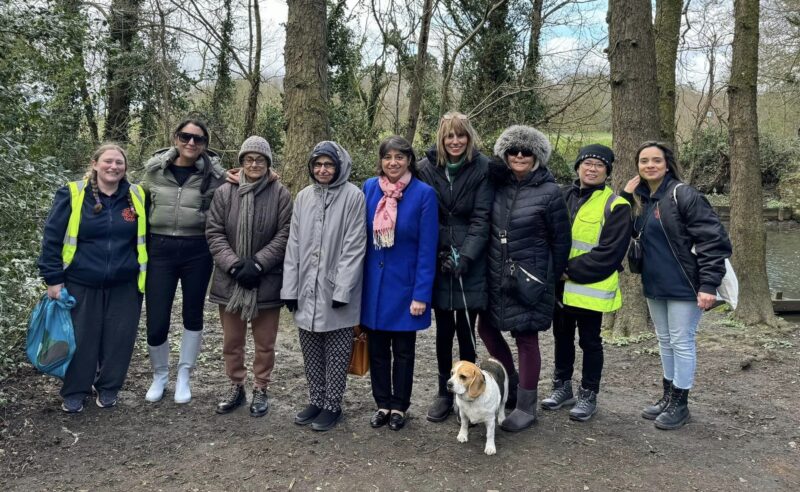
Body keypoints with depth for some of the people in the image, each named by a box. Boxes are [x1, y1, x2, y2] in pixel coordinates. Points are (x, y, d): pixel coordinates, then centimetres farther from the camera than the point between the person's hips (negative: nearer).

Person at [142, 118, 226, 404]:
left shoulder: (214, 174, -5)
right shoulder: (154, 168, 1)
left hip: (197, 251, 0)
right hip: (160, 249, 1)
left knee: (193, 315, 12)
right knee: (156, 323, 1)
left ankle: (184, 377, 31)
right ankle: (159, 375, 28)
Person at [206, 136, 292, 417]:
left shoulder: (281, 194, -5)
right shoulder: (224, 192, 1)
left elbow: (284, 235, -7)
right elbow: (214, 233, -1)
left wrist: (257, 264, -15)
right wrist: (234, 265, -14)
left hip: (267, 281, -2)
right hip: (230, 280, 2)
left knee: (264, 342, 9)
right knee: (232, 340, 15)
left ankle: (261, 389, 27)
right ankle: (235, 386, 33)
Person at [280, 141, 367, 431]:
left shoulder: (353, 196, -8)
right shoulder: (303, 197, 7)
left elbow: (353, 247, -11)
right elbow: (294, 245, 8)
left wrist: (341, 290, -15)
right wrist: (290, 288, 3)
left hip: (336, 290, -5)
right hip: (306, 290, 5)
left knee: (336, 351, 6)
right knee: (311, 350, 13)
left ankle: (332, 405, 19)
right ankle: (316, 400, 28)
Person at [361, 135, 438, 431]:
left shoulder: (424, 193, -12)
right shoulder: (369, 188, -2)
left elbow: (427, 248, -11)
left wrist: (421, 295, -14)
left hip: (404, 284, -3)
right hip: (373, 282, 3)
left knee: (402, 351, 11)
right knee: (377, 349, 13)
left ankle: (399, 406, 28)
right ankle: (382, 403, 30)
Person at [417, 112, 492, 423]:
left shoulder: (482, 168, -3)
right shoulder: (427, 167, 1)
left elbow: (481, 217, -6)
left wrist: (465, 256, -14)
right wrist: (439, 254, -7)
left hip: (471, 264, -1)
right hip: (438, 262, 2)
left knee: (465, 331, 4)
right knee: (444, 330, 10)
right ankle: (444, 393, 23)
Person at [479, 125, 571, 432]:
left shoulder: (549, 192, -8)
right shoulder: (499, 185, 4)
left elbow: (560, 240, -3)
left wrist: (552, 278, 1)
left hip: (528, 279, -5)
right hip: (496, 276, 6)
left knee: (526, 339, 3)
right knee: (487, 329, 13)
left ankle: (526, 408, 17)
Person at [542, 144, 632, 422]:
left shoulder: (615, 206, -8)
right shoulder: (563, 197, 8)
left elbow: (609, 252, -15)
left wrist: (571, 271, -17)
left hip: (590, 289, -5)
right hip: (559, 286, 5)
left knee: (589, 341, 7)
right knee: (562, 337, 17)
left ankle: (588, 395, 21)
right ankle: (562, 387, 33)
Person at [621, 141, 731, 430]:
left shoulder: (684, 195, -15)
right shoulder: (640, 199, 8)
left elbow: (714, 239, -18)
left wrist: (709, 284, -23)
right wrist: (625, 197, -1)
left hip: (684, 286, -8)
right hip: (655, 286, 8)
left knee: (682, 343, 2)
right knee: (665, 341, 17)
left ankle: (680, 404, 15)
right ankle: (668, 396, 31)